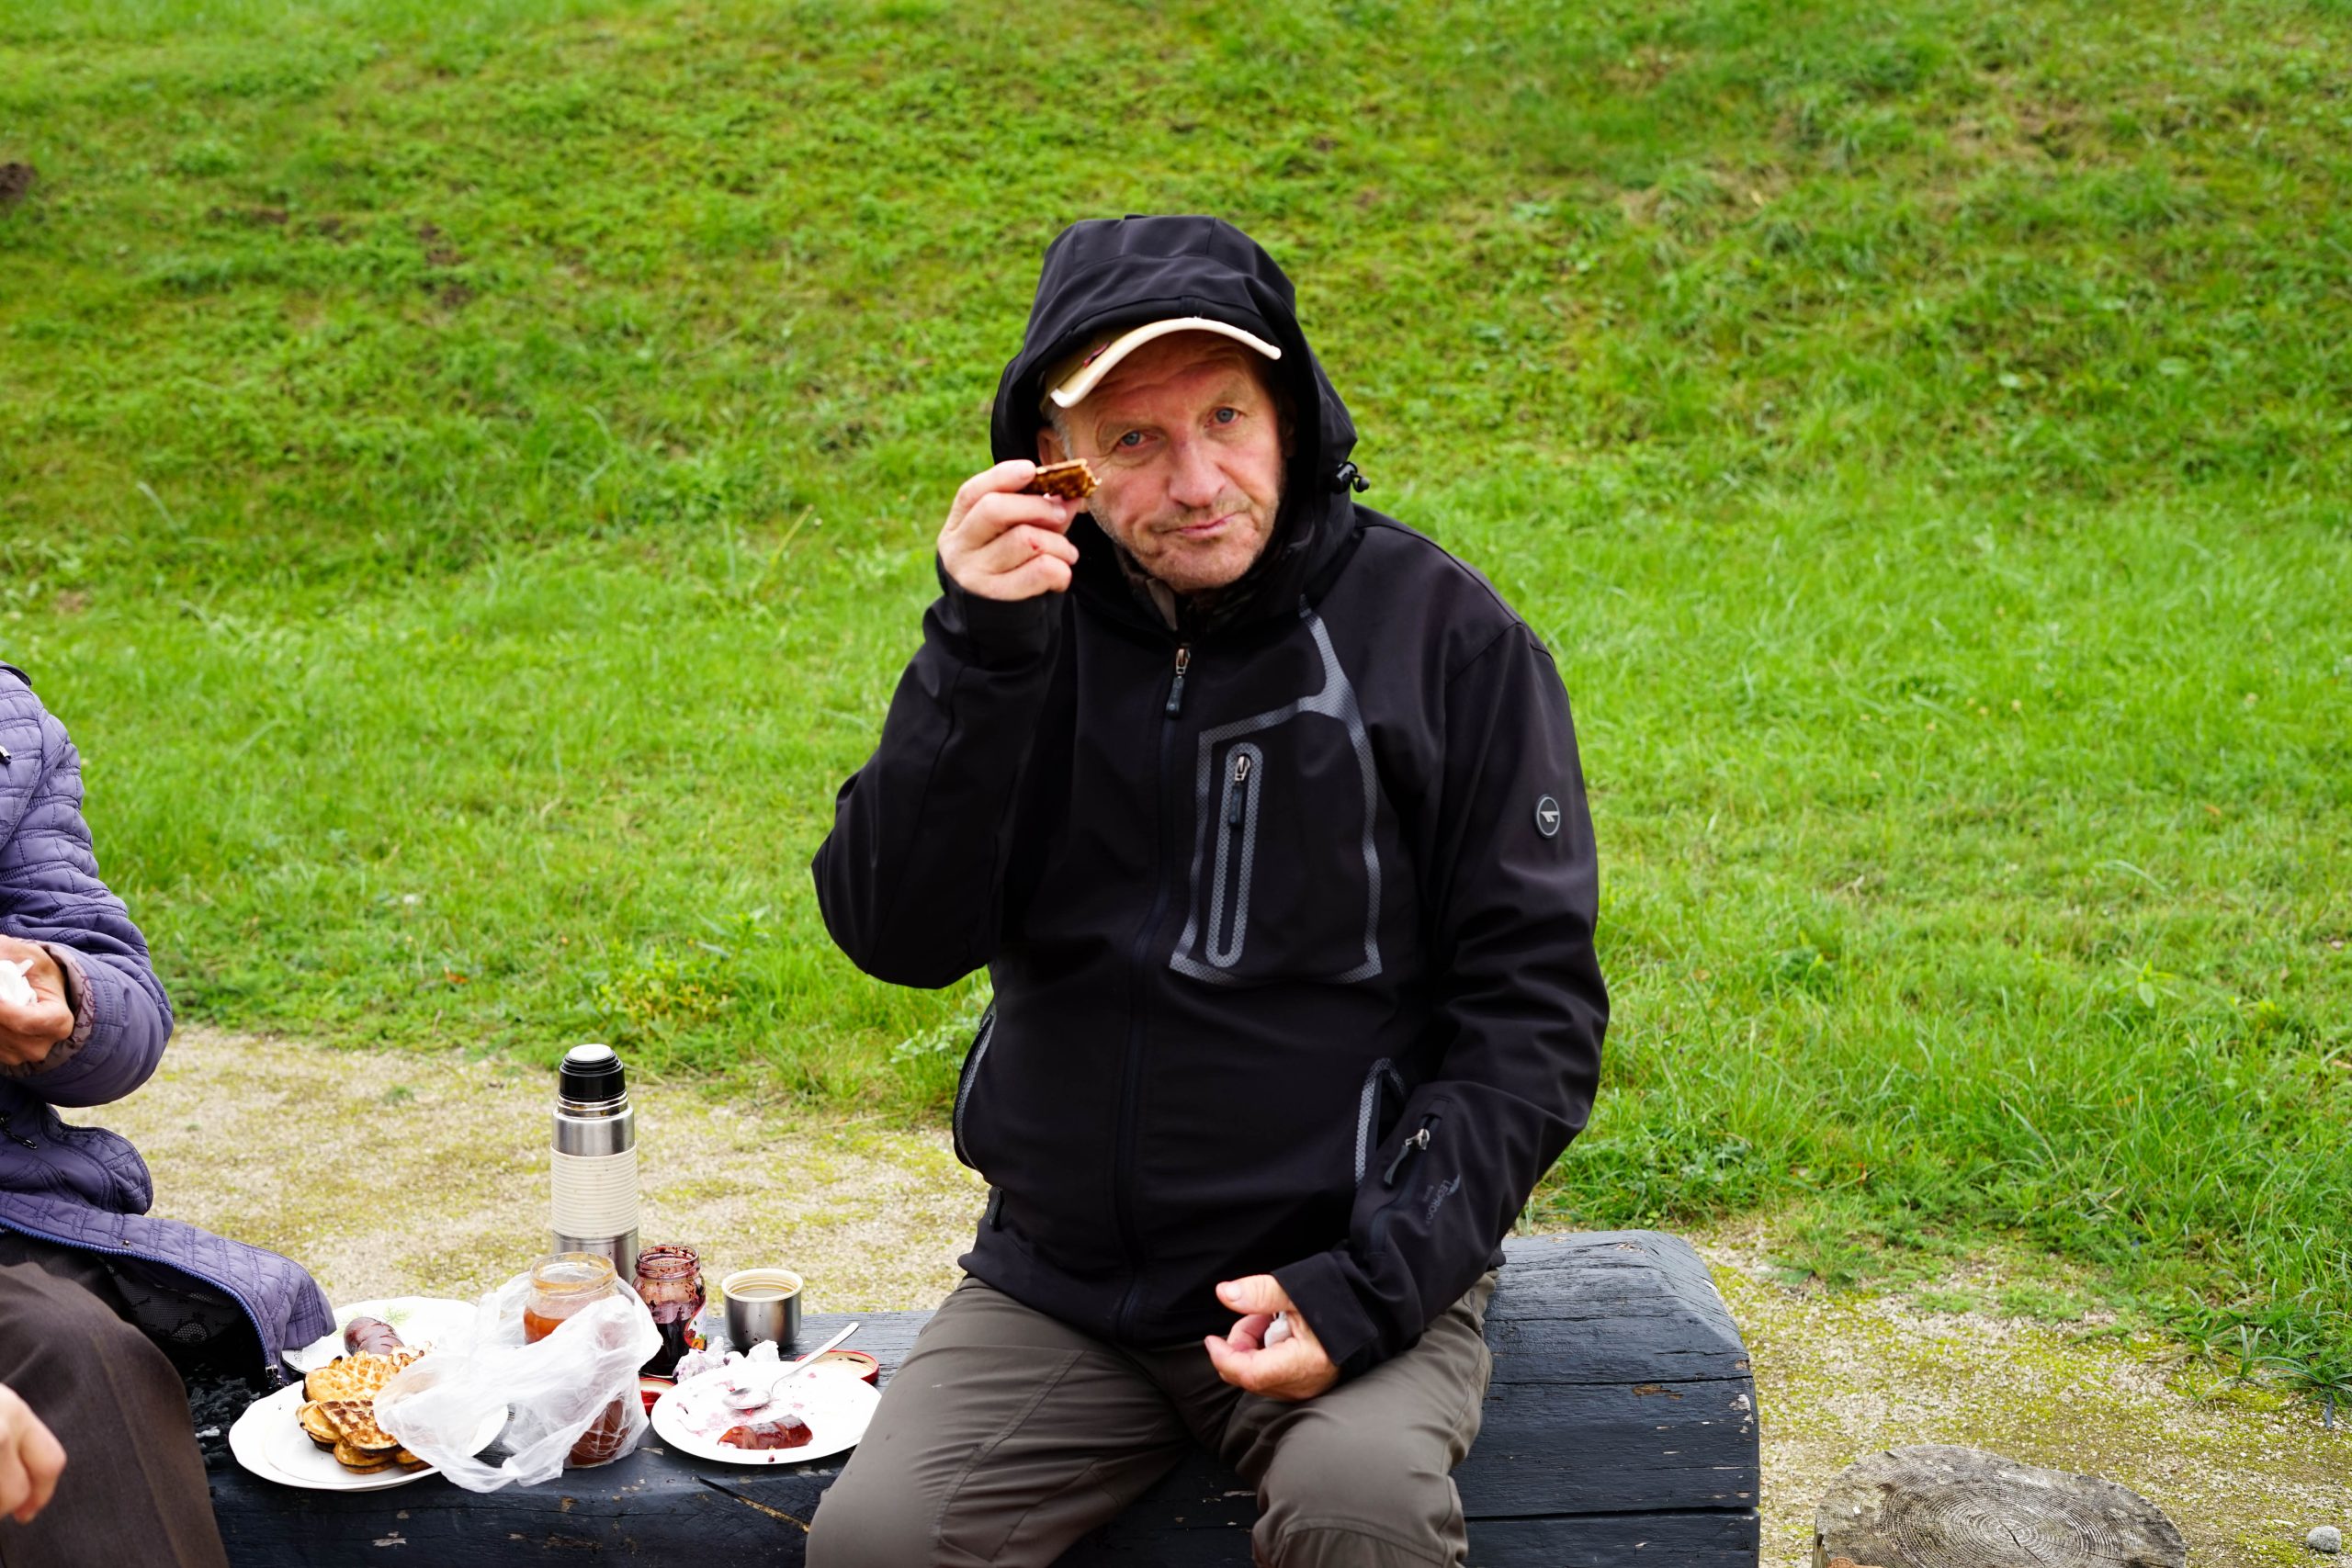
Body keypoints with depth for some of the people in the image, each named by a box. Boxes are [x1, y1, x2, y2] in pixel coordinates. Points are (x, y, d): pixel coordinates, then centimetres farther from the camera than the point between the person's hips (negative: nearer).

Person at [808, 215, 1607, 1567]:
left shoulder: (1444, 634, -4)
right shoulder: (1038, 622, 3)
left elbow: (1535, 1007, -4)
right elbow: (899, 937, -7)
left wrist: (1372, 1286, -14)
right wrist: (977, 649, -19)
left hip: (1345, 1268, -2)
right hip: (1059, 1287, 2)